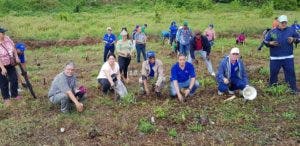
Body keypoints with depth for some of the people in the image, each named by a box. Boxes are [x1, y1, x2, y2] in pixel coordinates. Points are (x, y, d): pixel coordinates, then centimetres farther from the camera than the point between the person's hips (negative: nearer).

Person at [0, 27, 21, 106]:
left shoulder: (7, 38, -7)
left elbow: (13, 47, 8)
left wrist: (16, 57, 1)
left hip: (10, 64, 6)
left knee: (14, 79, 11)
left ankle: (14, 95, 30)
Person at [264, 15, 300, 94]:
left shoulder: (291, 30, 3)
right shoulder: (272, 32, 1)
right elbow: (265, 41, 4)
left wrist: (293, 39, -10)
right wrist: (270, 43, -17)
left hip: (288, 58, 0)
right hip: (275, 58, 0)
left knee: (290, 72, 4)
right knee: (273, 72, 10)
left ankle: (293, 88, 15)